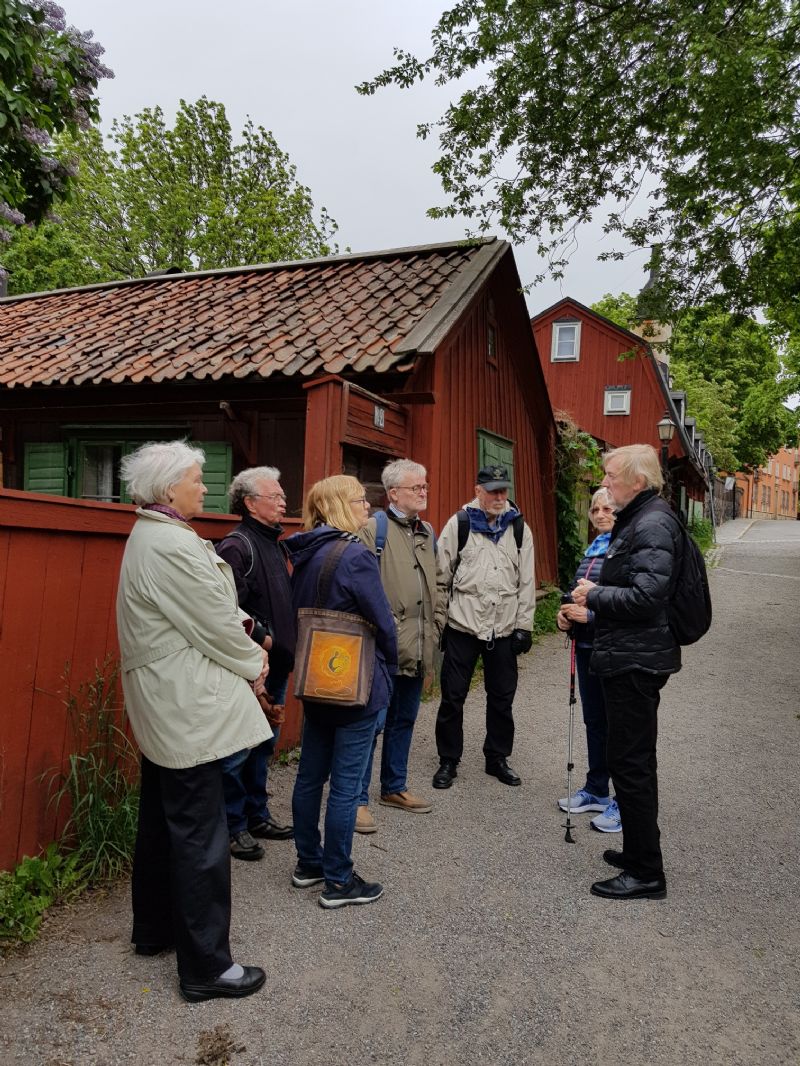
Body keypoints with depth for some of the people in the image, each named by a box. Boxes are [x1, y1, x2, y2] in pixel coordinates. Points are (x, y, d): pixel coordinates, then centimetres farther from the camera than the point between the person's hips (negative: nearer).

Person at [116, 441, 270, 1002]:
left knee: (163, 820, 22)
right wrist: (254, 664, -3)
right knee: (200, 834, 0)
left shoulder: (151, 537, 12)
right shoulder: (174, 545, -22)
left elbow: (215, 607, 12)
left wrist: (246, 643, 0)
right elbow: (215, 624, -19)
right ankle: (206, 965, 13)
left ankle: (155, 929, 39)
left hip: (164, 706, 11)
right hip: (189, 709, -11)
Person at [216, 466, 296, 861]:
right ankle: (234, 827, 18)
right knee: (238, 751, 3)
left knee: (264, 745, 19)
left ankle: (257, 816, 33)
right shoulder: (236, 546, -14)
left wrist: (286, 648, 11)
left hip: (276, 665, 9)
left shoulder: (273, 543, 15)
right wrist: (263, 639, -18)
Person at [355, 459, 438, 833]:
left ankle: (394, 787, 33)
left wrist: (433, 631, 17)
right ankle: (357, 798, 11)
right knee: (372, 722, -2)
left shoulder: (428, 532, 14)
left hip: (417, 647, 7)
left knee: (404, 719, 18)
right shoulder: (373, 529, -9)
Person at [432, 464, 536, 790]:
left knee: (502, 698, 13)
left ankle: (497, 758, 31)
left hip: (504, 628, 2)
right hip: (462, 625, -2)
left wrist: (524, 626, 1)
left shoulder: (519, 527, 4)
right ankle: (448, 761, 22)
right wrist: (440, 622, -2)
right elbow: (442, 578, -1)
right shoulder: (459, 524, -3)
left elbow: (526, 582, 5)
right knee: (453, 697, 6)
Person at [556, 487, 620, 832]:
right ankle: (596, 790, 33)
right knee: (594, 720, 18)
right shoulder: (592, 549, 12)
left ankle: (624, 803, 19)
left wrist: (591, 616, -23)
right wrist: (565, 616, 3)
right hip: (587, 647, 8)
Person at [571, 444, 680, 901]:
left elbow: (645, 597, -27)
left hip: (637, 662, -11)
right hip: (629, 658, 11)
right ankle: (638, 851, 35)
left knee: (631, 763, -1)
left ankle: (647, 873, 12)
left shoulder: (653, 525, -18)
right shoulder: (636, 521, 14)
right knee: (634, 760, 20)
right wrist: (596, 595, 6)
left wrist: (594, 595, -14)